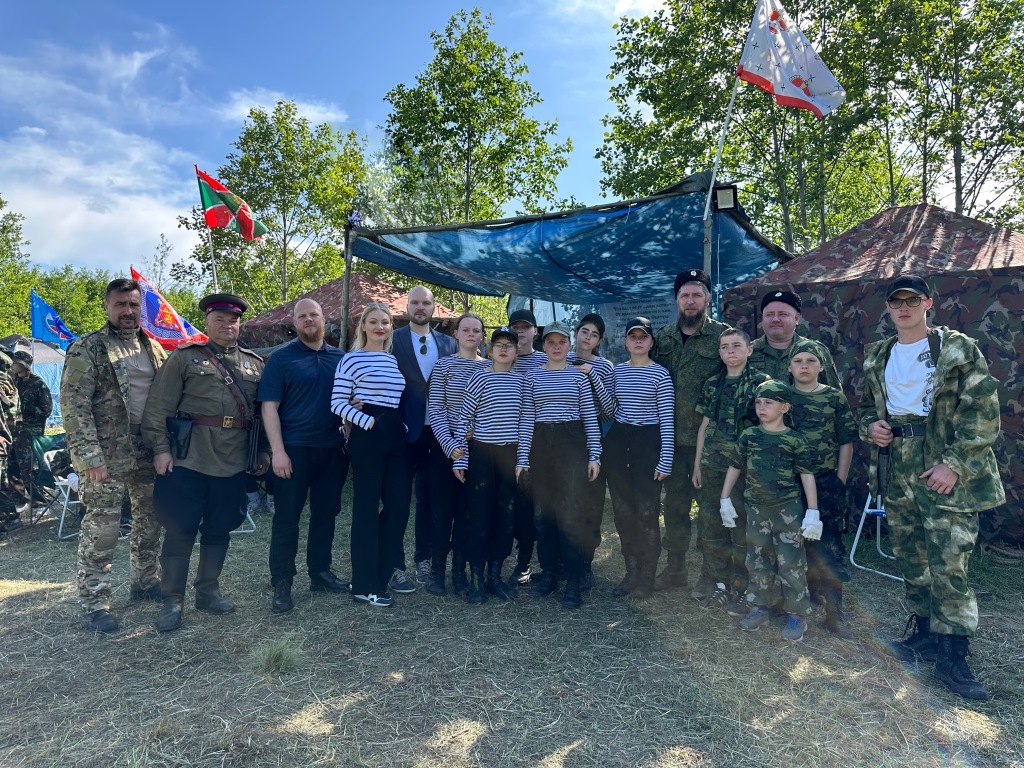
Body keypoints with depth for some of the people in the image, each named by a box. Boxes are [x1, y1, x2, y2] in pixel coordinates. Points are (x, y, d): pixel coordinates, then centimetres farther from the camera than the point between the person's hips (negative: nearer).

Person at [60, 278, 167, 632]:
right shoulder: (86, 349, -6)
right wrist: (89, 455, -18)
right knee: (101, 529, 0)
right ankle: (95, 602, 13)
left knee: (150, 520, 14)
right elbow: (73, 405, -12)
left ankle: (145, 582, 30)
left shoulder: (154, 348, 11)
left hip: (149, 453, 6)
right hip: (107, 455, -6)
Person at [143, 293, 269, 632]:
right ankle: (173, 599, 16)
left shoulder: (254, 362, 13)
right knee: (181, 528, 3)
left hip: (234, 462, 4)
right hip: (189, 459, -3)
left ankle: (208, 590, 28)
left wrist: (263, 450, 10)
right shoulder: (185, 357, 1)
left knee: (219, 528, 13)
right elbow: (159, 406, -3)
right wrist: (160, 448, -9)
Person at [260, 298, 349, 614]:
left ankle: (320, 572, 26)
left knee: (325, 514, 12)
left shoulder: (339, 358, 9)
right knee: (286, 517, 2)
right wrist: (278, 451, -15)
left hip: (333, 449, 4)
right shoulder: (281, 358, -2)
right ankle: (282, 584, 11)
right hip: (294, 449, -4)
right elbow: (269, 407, -7)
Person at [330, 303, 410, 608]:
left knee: (399, 503, 9)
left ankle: (387, 569, 29)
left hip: (397, 437, 6)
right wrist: (368, 421, -18)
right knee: (367, 507, 0)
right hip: (367, 436, -6)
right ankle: (365, 584, 12)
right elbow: (337, 402, -9)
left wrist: (405, 426, 8)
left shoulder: (396, 360, 15)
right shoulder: (352, 359, -4)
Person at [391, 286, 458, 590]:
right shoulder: (393, 340, -2)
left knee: (429, 498, 14)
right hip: (406, 431, -3)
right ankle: (395, 565, 16)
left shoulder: (449, 343, 7)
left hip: (437, 431, 3)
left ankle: (423, 559, 28)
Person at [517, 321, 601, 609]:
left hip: (572, 444, -2)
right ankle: (548, 572, 21)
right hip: (541, 445, 2)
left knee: (571, 512, -5)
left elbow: (590, 418, 4)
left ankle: (573, 580, 4)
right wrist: (522, 457, 0)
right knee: (544, 512, 8)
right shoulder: (532, 377, 7)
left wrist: (594, 455, -2)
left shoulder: (579, 376, 4)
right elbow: (526, 419, 4)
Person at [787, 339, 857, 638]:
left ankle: (834, 613, 10)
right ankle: (811, 588, 29)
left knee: (828, 548, 0)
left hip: (826, 482, -1)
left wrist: (840, 480, -1)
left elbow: (846, 442, 4)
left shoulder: (835, 397, 2)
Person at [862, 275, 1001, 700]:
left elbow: (984, 414, -9)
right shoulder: (877, 356, 12)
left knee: (948, 566, -5)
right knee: (911, 561, 14)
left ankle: (952, 658, 8)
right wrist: (870, 426, -1)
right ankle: (924, 634, 31)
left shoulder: (959, 349, -4)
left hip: (944, 473, -5)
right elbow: (867, 405, 22)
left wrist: (954, 464, -16)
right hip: (897, 473, 5)